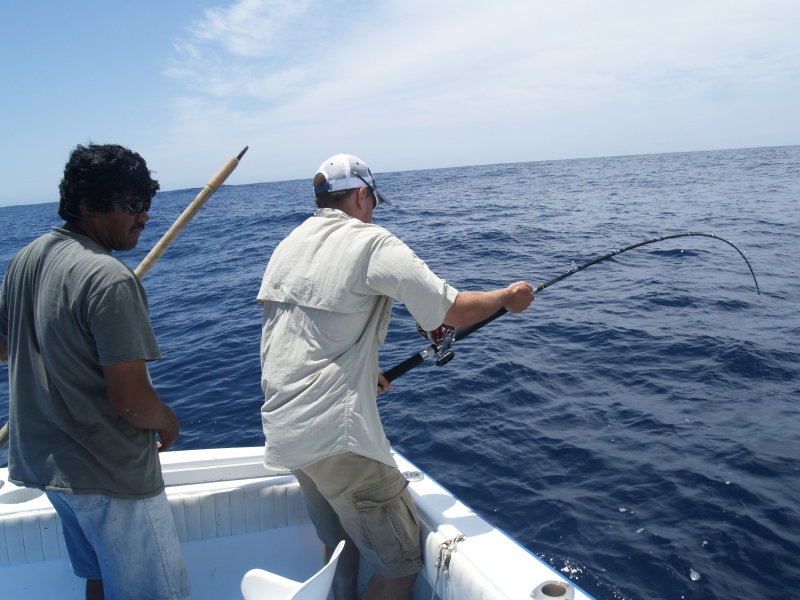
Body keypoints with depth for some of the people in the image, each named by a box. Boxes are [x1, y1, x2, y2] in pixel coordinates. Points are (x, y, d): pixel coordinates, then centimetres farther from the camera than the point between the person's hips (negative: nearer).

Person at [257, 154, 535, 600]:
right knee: (402, 563, 4)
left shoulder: (288, 246, 14)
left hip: (282, 427, 9)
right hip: (335, 431, -9)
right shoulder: (373, 243, -10)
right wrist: (507, 297, 7)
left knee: (338, 540, 25)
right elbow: (454, 312, -12)